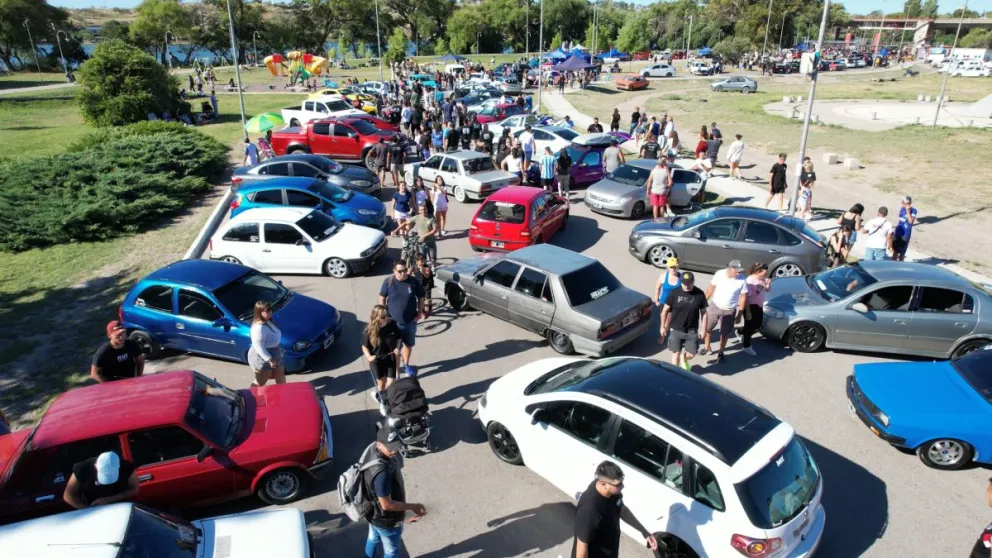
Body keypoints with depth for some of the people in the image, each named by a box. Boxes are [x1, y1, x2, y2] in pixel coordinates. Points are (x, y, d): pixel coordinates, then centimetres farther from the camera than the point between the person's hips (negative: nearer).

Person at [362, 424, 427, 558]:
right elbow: (387, 505, -31)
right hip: (386, 519, -8)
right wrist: (413, 507, -21)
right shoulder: (382, 472, -42)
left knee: (373, 539, 33)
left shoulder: (372, 449, -17)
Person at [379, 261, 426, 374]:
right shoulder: (388, 282, -12)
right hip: (393, 321, -2)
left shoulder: (414, 282, -11)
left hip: (410, 321, 2)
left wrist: (419, 313, -4)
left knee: (408, 344, 20)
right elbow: (382, 298, 0)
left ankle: (406, 364, 43)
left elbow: (421, 298, 1)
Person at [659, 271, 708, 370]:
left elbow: (703, 312, 0)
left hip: (692, 330, 1)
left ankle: (684, 358, 41)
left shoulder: (700, 294, -9)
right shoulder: (674, 293, -13)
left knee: (691, 354, 6)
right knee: (676, 353, 8)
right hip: (675, 329, -1)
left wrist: (704, 329, 1)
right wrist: (663, 326, -1)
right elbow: (665, 310, -4)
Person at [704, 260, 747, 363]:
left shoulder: (742, 280, -18)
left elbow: (743, 297, -8)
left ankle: (720, 353, 30)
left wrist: (739, 314, -6)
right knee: (707, 328, 14)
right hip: (714, 306, 2)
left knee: (725, 333, 10)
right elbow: (711, 288, -1)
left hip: (729, 311, -2)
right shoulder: (719, 274, -14)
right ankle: (707, 347, 38)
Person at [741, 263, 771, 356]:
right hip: (751, 306, -8)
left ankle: (742, 333, 43)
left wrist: (768, 283, -12)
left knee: (757, 326, 18)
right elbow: (746, 297, -24)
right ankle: (747, 347, 21)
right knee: (750, 326, 6)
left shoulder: (762, 279, -2)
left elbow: (768, 289, 12)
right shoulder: (750, 280, -25)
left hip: (759, 306, 8)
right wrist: (748, 312, -23)